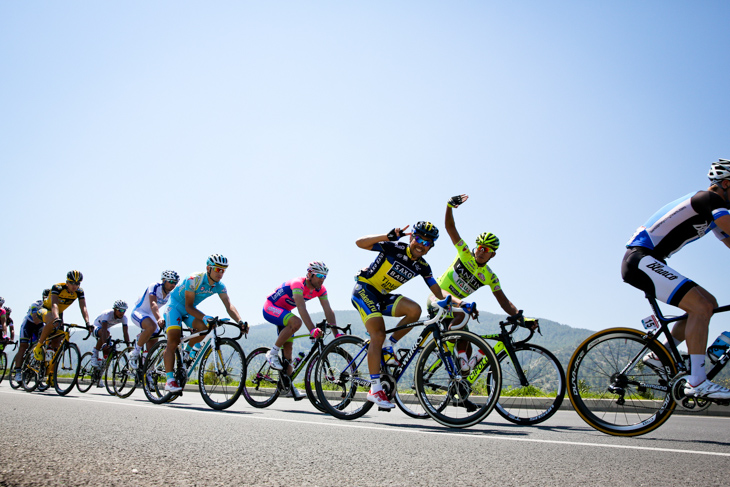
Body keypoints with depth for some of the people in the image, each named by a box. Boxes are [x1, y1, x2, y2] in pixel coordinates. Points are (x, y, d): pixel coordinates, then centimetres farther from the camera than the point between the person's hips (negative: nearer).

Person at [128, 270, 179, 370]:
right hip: (138, 312, -7)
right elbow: (153, 304, -41)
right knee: (151, 326, -37)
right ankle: (135, 353, -18)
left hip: (151, 316, 7)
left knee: (153, 346, 2)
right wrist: (159, 318, -59)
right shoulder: (154, 287, -25)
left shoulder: (172, 293, -6)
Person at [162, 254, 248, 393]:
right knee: (173, 342, -18)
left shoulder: (219, 286, -12)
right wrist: (205, 317, -44)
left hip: (190, 309, 5)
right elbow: (188, 307, -28)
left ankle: (188, 351, 3)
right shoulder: (194, 280, -29)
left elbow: (228, 305, -22)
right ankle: (170, 380, -15)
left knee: (204, 327, -24)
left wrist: (240, 321, -39)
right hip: (175, 306, -5)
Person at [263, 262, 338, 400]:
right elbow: (302, 308, -44)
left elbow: (328, 311, -13)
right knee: (296, 322, -34)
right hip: (270, 308, -7)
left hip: (284, 312, 7)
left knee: (288, 348, 2)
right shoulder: (298, 284, -32)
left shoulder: (320, 289, -10)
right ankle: (272, 353, -18)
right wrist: (312, 329, -54)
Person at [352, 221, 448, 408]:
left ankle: (388, 348, -2)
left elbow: (438, 291, -1)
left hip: (382, 296, 6)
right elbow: (360, 243, -24)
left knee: (414, 310, -19)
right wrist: (388, 236, -36)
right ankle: (375, 389, -16)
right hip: (364, 290, -6)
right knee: (378, 334, -20)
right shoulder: (395, 248, -16)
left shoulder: (422, 267, 0)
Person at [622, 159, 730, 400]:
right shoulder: (709, 199, -11)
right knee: (701, 306, -19)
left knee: (709, 303, 10)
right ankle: (697, 382, -13)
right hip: (640, 258, -11)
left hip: (646, 262, 11)